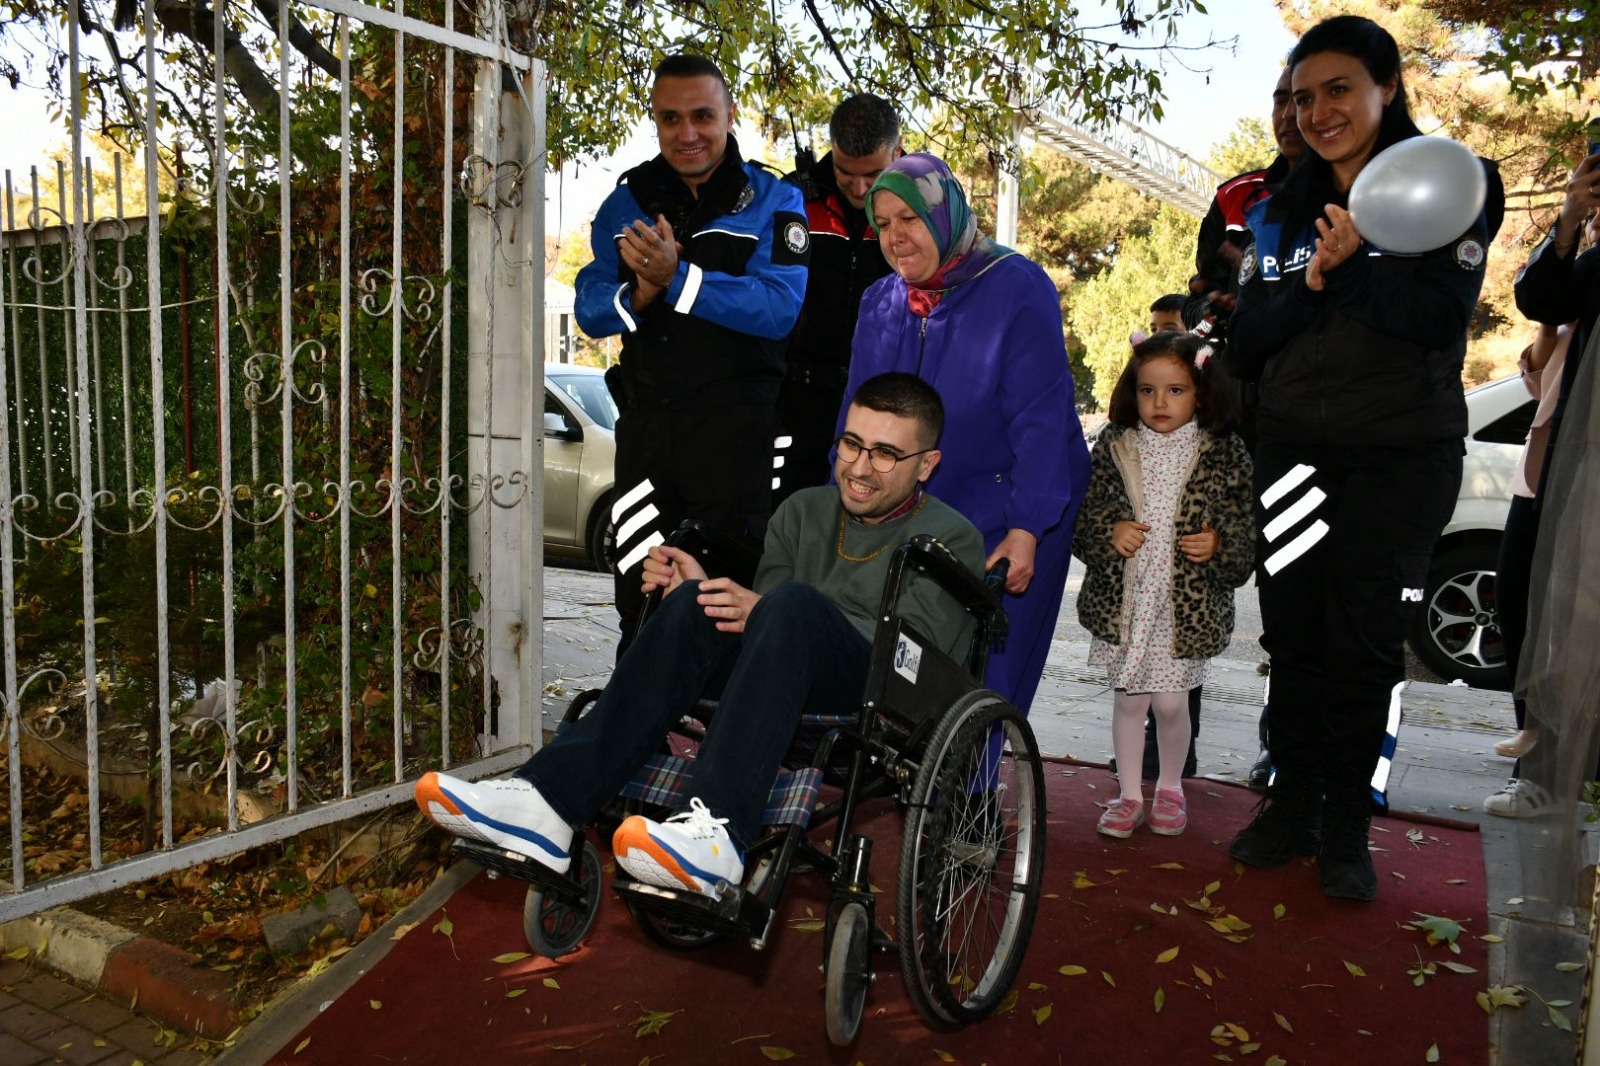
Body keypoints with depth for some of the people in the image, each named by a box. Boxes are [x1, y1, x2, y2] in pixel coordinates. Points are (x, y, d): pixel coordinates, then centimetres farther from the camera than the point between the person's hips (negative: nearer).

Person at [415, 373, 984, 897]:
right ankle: (548, 801, -30)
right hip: (794, 696, 5)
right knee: (694, 603, -22)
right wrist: (707, 592, -8)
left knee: (794, 603, -33)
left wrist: (768, 611, -22)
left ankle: (717, 835, -47)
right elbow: (758, 606, 16)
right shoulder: (803, 511, 21)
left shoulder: (952, 539, 5)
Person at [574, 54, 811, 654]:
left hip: (735, 424, -4)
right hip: (645, 419, 4)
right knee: (639, 593, 12)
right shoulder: (626, 203, 11)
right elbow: (589, 311, 5)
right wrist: (637, 294, -17)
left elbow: (780, 307, -16)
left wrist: (677, 278, -25)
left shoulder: (771, 202, -1)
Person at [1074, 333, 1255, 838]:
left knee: (1171, 702, 7)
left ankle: (1170, 788, 33)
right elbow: (1084, 513, 4)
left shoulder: (1224, 453, -2)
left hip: (1187, 603, -1)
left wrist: (1219, 545, -15)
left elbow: (1245, 525, 3)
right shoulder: (1114, 446, 1)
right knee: (1128, 699, 10)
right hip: (1123, 600, 1)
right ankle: (1128, 793, 27)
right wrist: (1108, 533, -14)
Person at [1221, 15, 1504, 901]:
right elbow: (1246, 344, 2)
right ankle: (1291, 805, 18)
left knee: (1366, 637, 0)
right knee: (1292, 629, 5)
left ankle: (1346, 826, 13)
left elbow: (1444, 316, -11)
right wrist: (1307, 285, -15)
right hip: (1294, 445, 3)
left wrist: (1353, 270, -22)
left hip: (1404, 452, -3)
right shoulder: (1280, 212, 10)